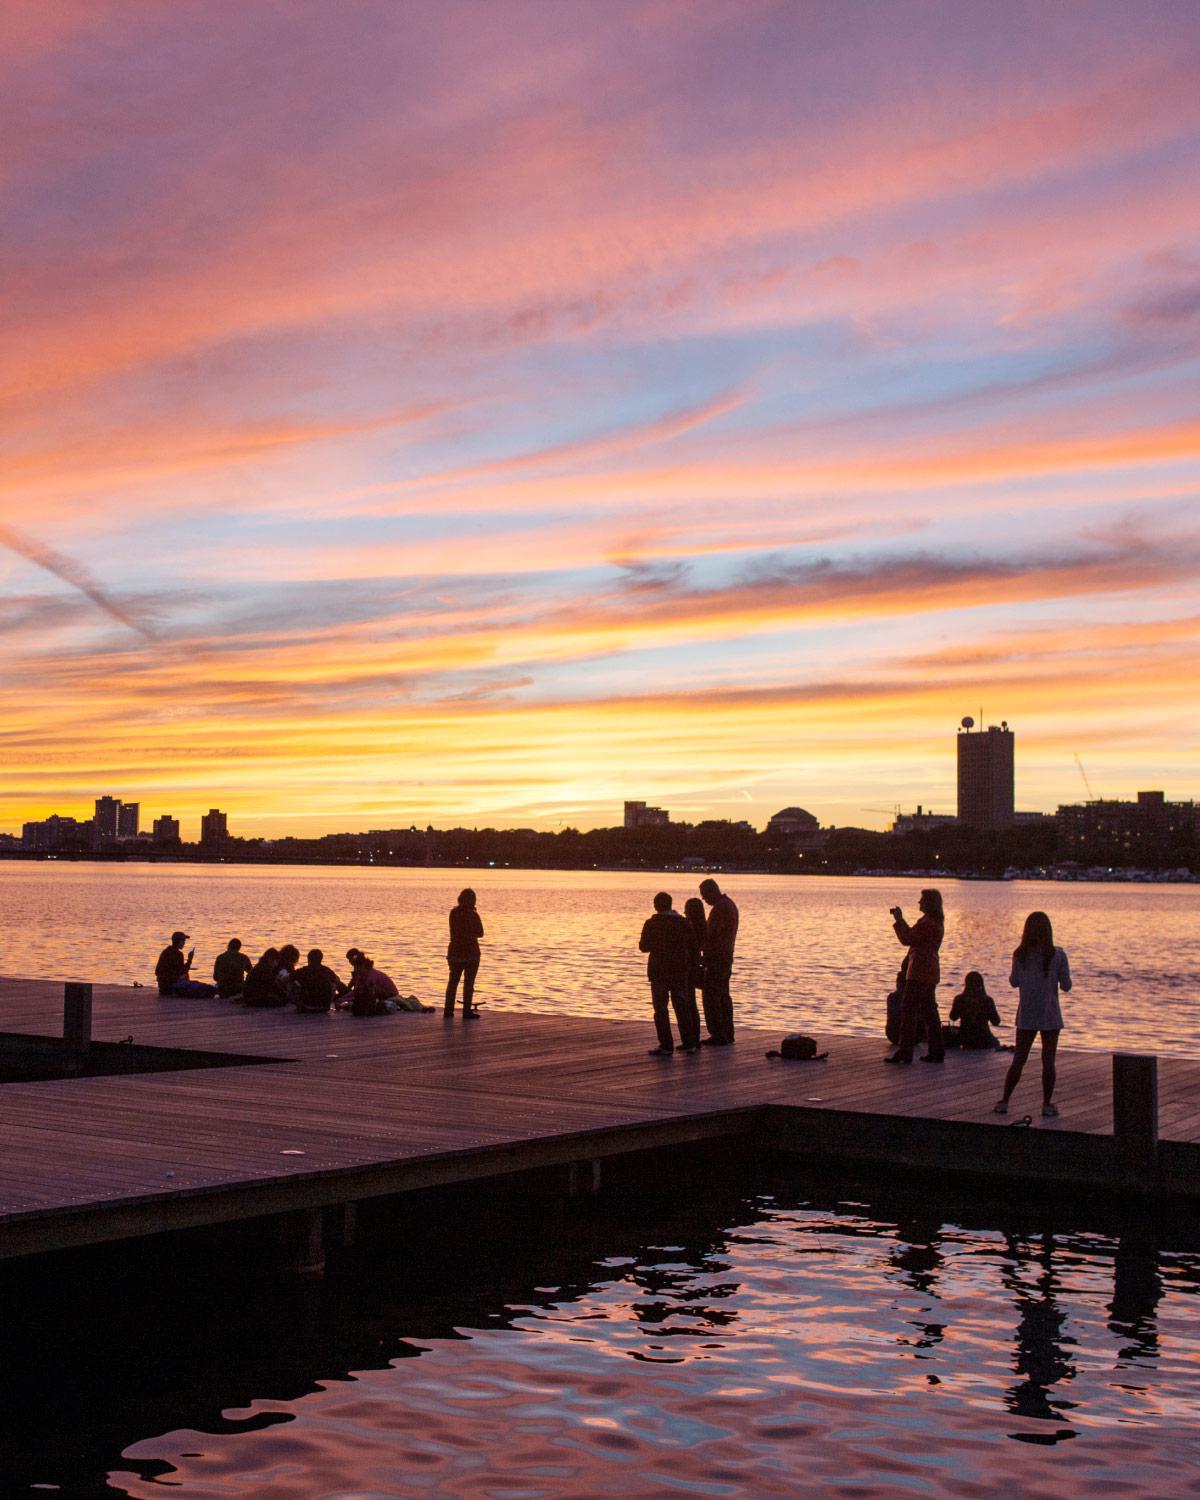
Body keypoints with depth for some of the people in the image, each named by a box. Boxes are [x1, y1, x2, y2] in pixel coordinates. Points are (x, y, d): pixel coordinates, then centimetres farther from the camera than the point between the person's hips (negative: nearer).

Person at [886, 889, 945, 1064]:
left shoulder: (927, 923, -17)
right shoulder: (936, 922, 15)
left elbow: (907, 939, -16)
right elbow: (914, 937, 20)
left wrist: (899, 920, -8)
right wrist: (900, 920, 15)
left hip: (920, 972, -10)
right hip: (930, 971, 10)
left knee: (908, 1011, -8)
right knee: (929, 1012, 13)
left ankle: (905, 1052, -9)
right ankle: (936, 1051, 15)